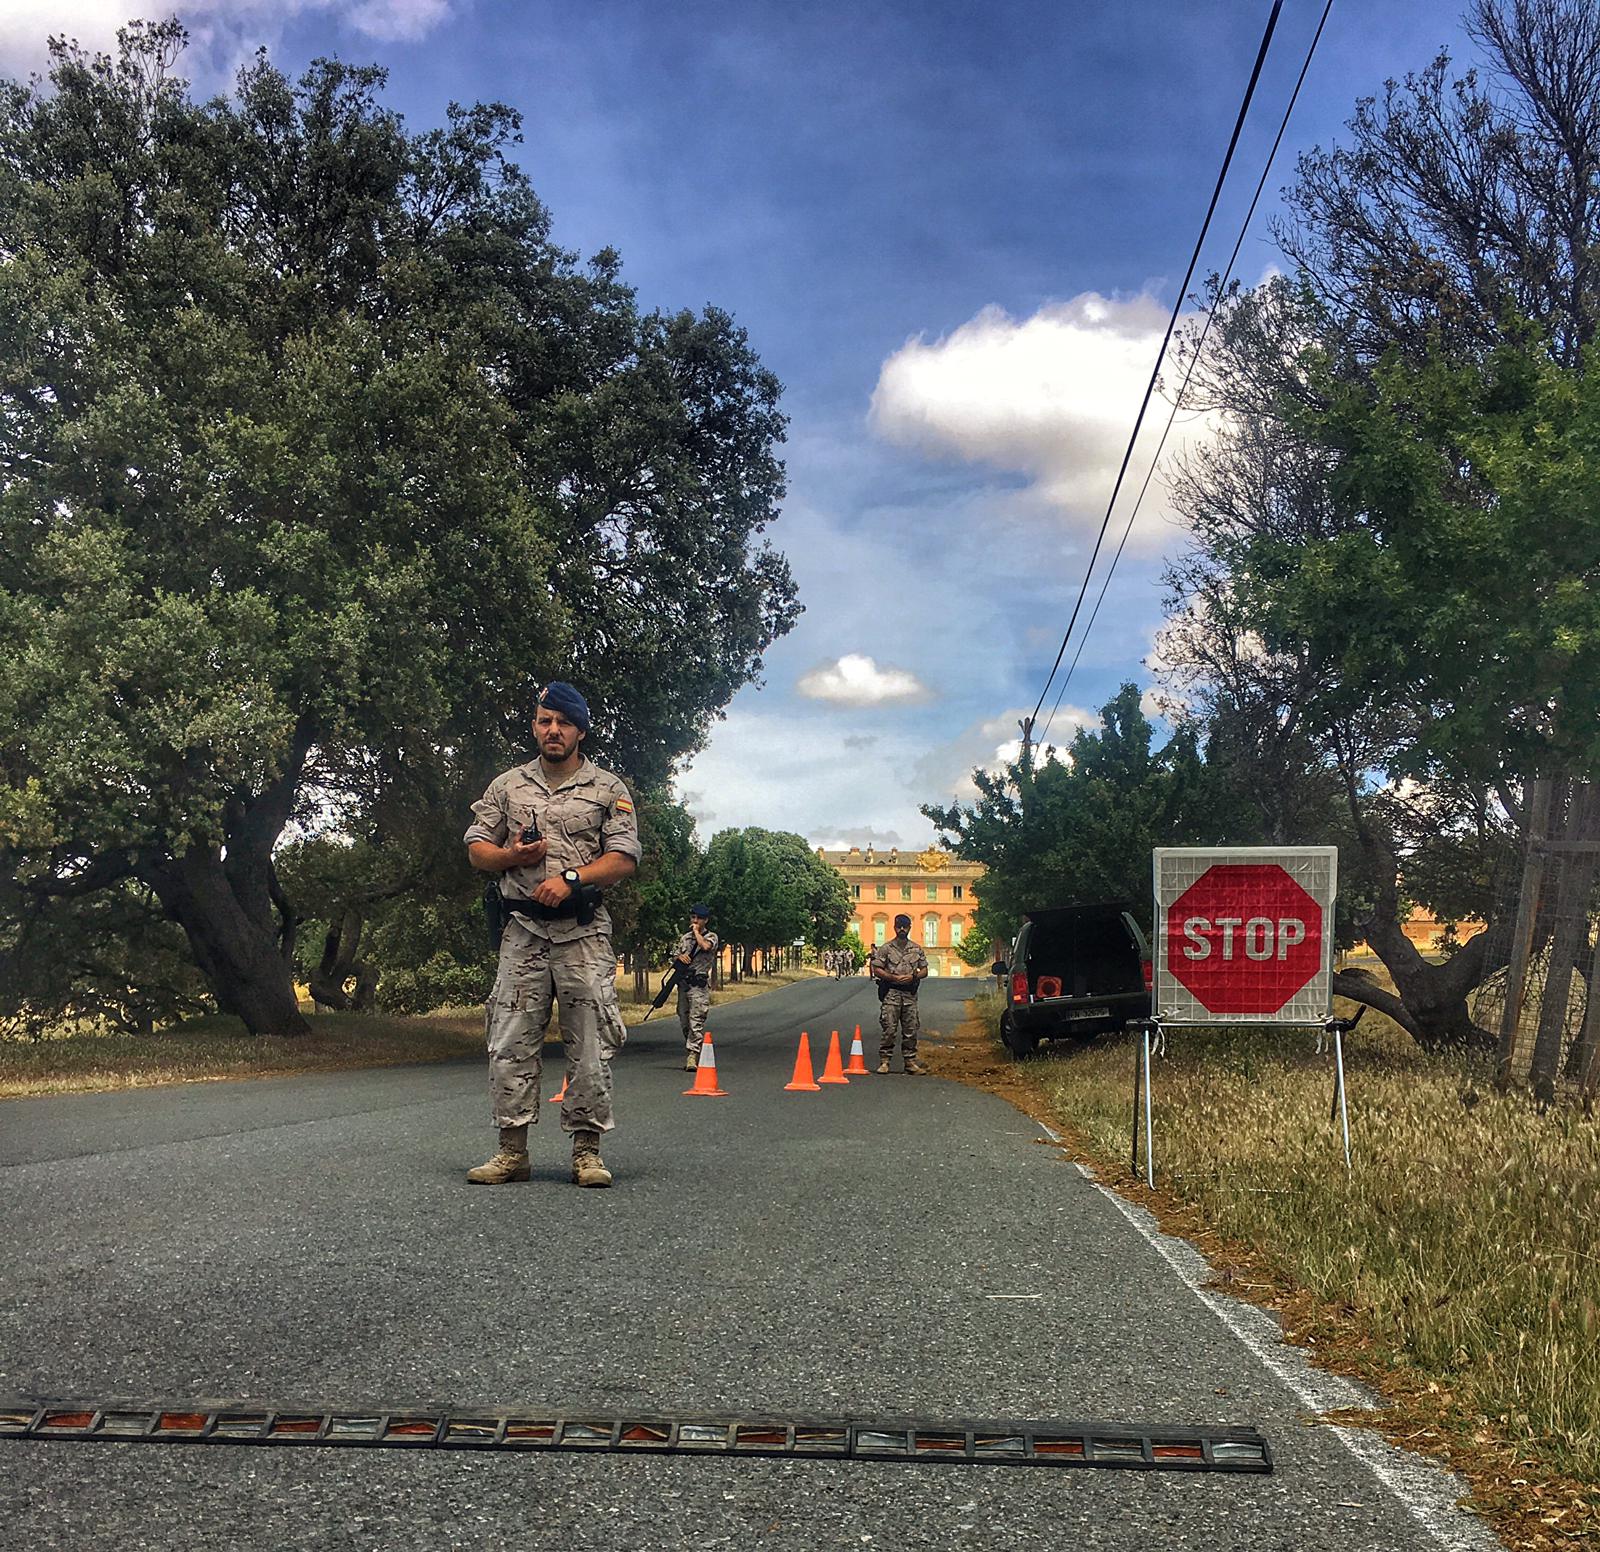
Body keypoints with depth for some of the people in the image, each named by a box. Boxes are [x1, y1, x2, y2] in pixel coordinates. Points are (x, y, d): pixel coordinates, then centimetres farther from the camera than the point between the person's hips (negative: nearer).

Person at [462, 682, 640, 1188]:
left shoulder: (607, 789, 7)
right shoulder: (507, 786, 15)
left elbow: (625, 858, -1)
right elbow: (476, 847, 15)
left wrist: (571, 877, -14)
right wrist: (512, 855, -6)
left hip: (585, 932, -2)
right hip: (524, 930, 2)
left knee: (590, 1041, -2)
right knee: (510, 1041, 0)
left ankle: (587, 1148, 5)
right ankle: (512, 1150, 7)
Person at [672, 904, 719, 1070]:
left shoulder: (711, 936, 2)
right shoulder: (685, 937, 19)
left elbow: (706, 946, -21)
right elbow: (674, 956, 21)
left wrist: (696, 931, -6)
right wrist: (680, 956, -2)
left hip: (699, 985, -6)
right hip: (683, 983, 6)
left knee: (696, 1022, -14)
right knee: (684, 1022, 9)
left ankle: (692, 1056, -18)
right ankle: (688, 1055, 19)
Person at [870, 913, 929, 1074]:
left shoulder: (917, 949, 11)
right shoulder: (886, 948, 1)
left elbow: (924, 970, 12)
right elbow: (877, 969, -2)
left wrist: (912, 977, -7)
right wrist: (894, 977, -13)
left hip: (910, 993, 3)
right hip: (891, 992, -3)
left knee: (911, 1029, 5)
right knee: (889, 1029, -6)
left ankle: (910, 1061, 13)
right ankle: (884, 1061, 0)